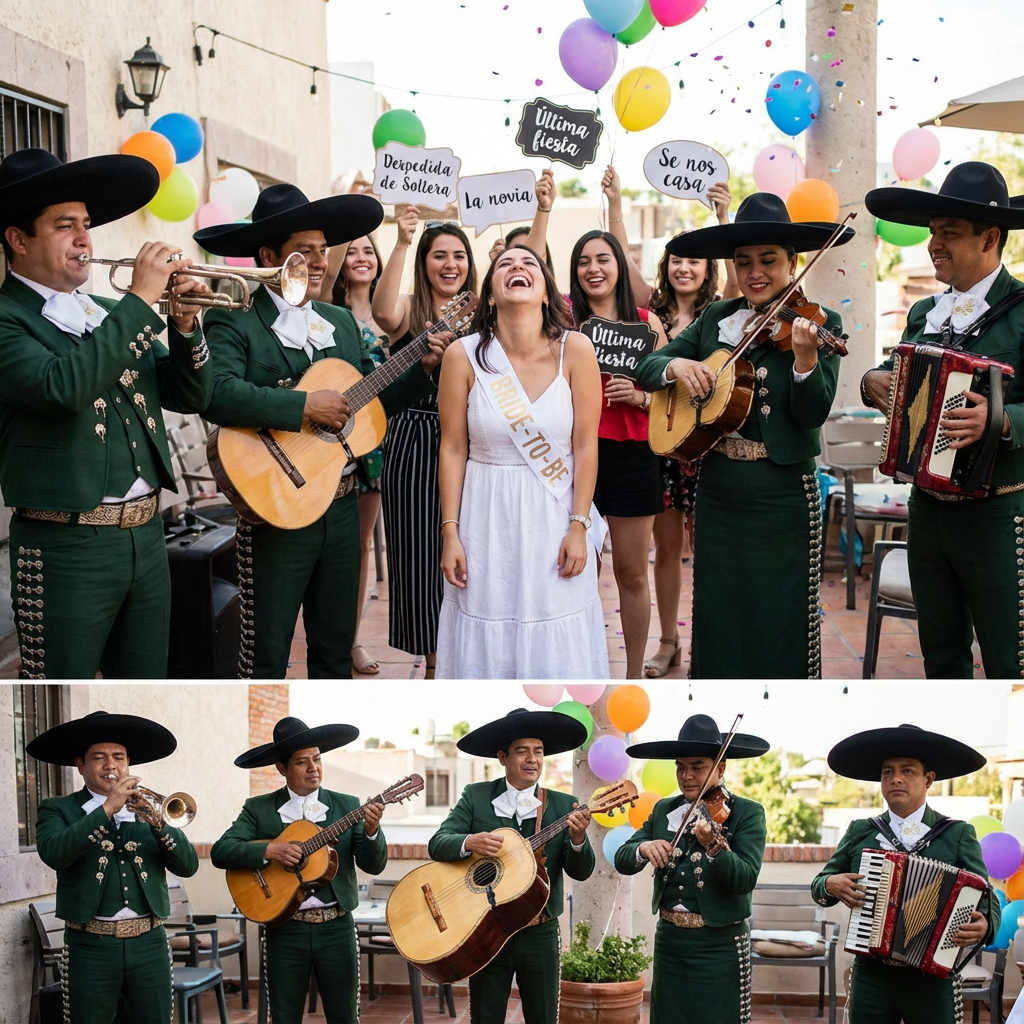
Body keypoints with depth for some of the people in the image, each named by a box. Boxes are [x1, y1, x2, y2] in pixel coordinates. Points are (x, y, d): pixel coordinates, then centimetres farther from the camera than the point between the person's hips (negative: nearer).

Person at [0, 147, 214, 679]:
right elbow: (64, 386, -26)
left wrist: (184, 325, -5)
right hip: (66, 547, -7)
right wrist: (140, 299, -20)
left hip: (146, 534, 7)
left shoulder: (110, 314, 14)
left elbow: (190, 396, 13)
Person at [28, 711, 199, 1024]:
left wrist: (157, 823, -15)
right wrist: (107, 809, -21)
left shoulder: (148, 809, 10)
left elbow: (188, 865, 0)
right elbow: (53, 854, -17)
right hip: (90, 947, -2)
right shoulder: (58, 809, 3)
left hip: (149, 944, 2)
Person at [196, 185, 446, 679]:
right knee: (266, 655, 4)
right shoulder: (234, 323, -9)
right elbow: (216, 393, -28)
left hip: (342, 507, 6)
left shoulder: (341, 321, 13)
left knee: (336, 643, 17)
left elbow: (373, 401, 18)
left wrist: (421, 369, 3)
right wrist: (305, 406, -26)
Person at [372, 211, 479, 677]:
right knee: (420, 552, 3)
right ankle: (434, 659, 17)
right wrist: (401, 243, -30)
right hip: (414, 443, -2)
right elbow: (383, 312, -24)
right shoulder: (409, 310, 0)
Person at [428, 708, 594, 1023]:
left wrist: (578, 838, -25)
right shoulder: (475, 796, 1)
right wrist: (469, 842, -27)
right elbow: (437, 844, -6)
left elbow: (581, 872, -4)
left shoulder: (564, 805, 1)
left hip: (540, 934, 1)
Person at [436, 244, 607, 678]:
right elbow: (453, 449, -2)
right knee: (487, 644, 7)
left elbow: (585, 446, -4)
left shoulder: (574, 350, -8)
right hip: (487, 517, 0)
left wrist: (578, 526, -6)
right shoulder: (463, 356, -7)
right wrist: (449, 533, -3)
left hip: (554, 515, 0)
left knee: (557, 643, 6)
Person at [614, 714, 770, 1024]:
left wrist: (713, 845, -37)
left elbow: (746, 880, -20)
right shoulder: (664, 810, 7)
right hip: (669, 940, 5)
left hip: (719, 944, -4)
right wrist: (644, 848, -22)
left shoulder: (747, 812, -7)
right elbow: (622, 860, 0)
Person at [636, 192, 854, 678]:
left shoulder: (818, 322, -5)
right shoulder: (715, 318, 7)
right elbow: (646, 369, 5)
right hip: (718, 493, 4)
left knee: (781, 621, 4)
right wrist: (676, 365, -16)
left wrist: (805, 358, -32)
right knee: (716, 617, 11)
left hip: (783, 496, -4)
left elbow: (813, 413, -15)